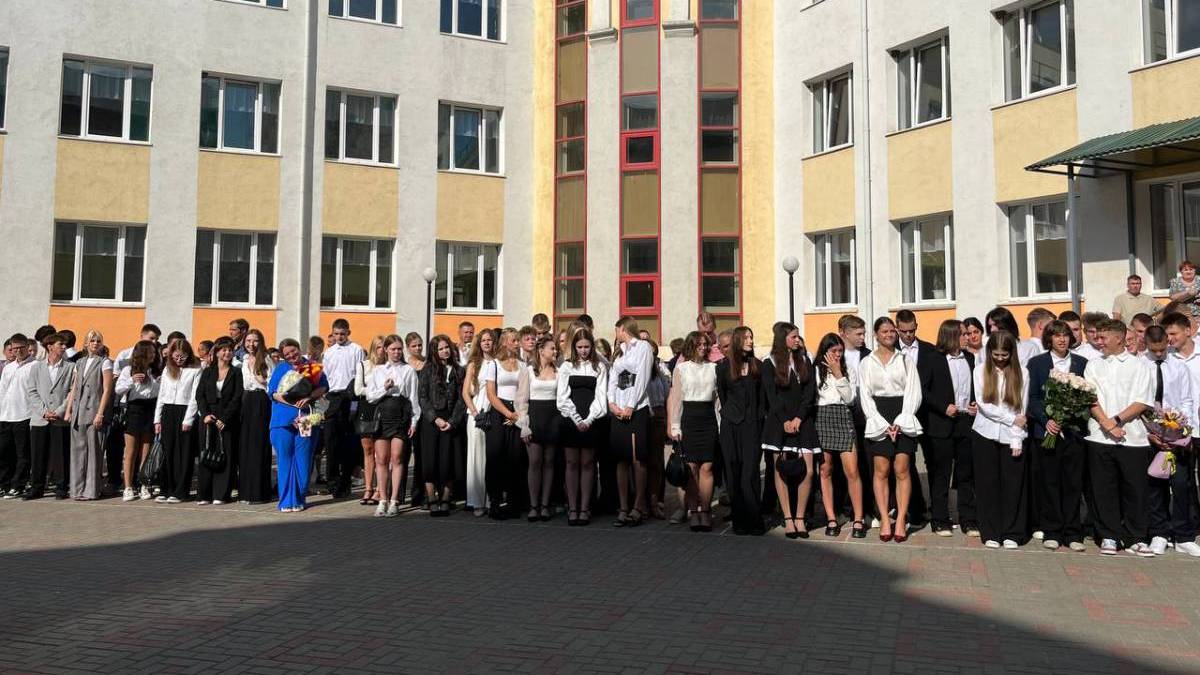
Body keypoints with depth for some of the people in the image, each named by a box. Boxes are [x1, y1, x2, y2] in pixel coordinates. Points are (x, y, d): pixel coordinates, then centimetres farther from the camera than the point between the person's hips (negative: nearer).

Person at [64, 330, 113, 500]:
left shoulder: (104, 363, -1)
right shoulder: (80, 362, 16)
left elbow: (107, 390, -7)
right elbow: (74, 388, 16)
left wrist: (100, 413, -13)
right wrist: (68, 410, 9)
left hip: (94, 412, -5)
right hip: (78, 413, 5)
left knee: (93, 451, -4)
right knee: (78, 450, 5)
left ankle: (92, 490, 1)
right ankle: (78, 489, 11)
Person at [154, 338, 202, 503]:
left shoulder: (195, 370, -2)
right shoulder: (167, 369, 14)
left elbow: (194, 397, -6)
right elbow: (161, 395, 15)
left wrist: (188, 420, -12)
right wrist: (157, 419, 9)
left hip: (185, 413, -5)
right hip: (168, 413, 5)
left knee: (184, 454, -1)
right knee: (167, 453, 7)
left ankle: (180, 492, 4)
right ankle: (167, 490, 14)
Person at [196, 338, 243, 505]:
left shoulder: (236, 372, 3)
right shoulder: (207, 372, 12)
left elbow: (237, 399, -4)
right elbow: (199, 395, 5)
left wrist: (224, 419, -12)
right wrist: (205, 414, -10)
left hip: (228, 421, -2)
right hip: (208, 420, 2)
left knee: (226, 456, -3)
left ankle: (221, 494, 0)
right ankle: (205, 494, 6)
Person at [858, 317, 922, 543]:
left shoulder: (904, 360, 10)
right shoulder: (867, 363, 9)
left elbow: (914, 393, 3)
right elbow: (865, 397, 3)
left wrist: (900, 422, -9)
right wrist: (883, 424, -7)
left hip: (904, 419, 0)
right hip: (878, 420, 0)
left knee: (902, 470, -4)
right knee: (881, 471, -4)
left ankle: (901, 520, 0)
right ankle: (885, 520, 0)